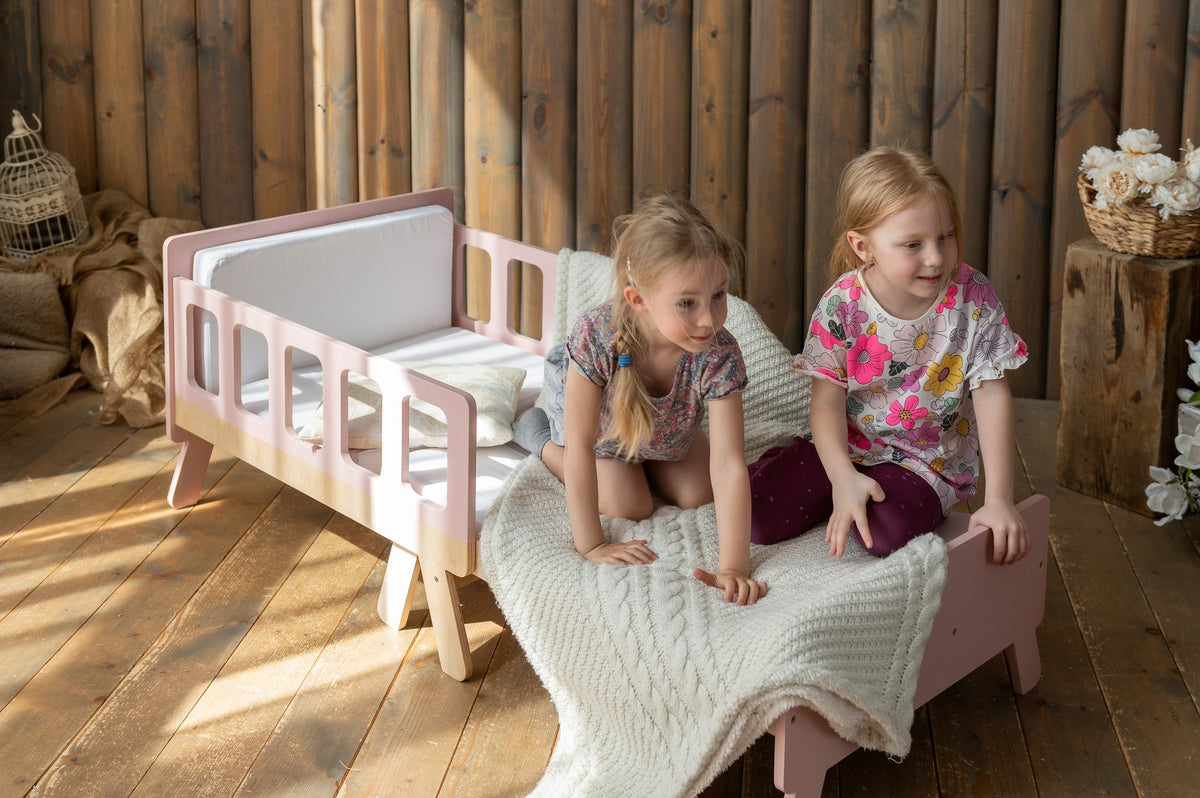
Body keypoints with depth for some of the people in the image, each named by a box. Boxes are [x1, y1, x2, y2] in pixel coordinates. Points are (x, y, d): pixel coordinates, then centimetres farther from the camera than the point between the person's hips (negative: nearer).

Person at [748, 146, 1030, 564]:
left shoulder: (972, 299, -14)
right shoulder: (841, 306, -14)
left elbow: (992, 397, -12)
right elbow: (827, 402, -10)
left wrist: (999, 500, -20)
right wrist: (843, 477, -28)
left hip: (928, 461, -2)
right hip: (846, 449, 2)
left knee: (888, 530, -33)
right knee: (756, 515, -15)